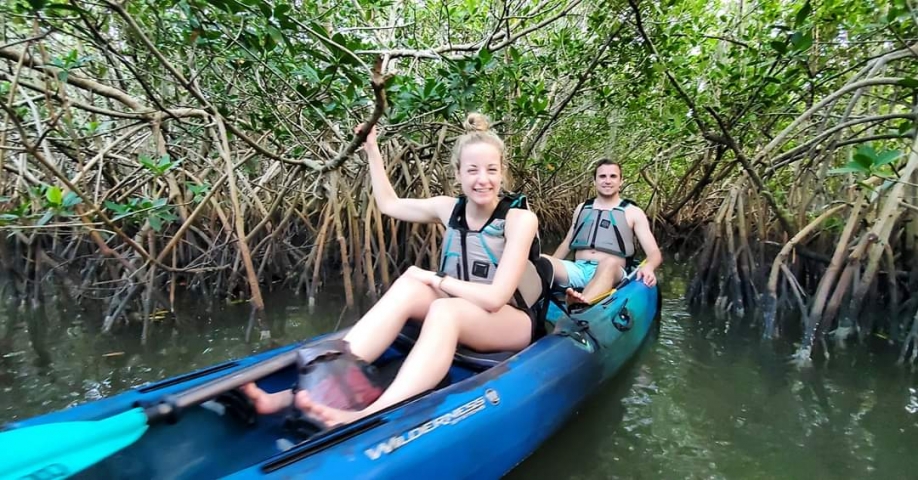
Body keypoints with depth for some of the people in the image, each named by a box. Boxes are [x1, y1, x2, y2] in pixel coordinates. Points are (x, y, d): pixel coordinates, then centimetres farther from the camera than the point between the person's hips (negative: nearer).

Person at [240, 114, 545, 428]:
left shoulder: (520, 218, -16)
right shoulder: (449, 209, 0)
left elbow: (495, 297, -24)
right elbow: (389, 204, 15)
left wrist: (435, 278, -18)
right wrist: (372, 150, 13)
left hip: (512, 325, -4)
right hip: (458, 317, 5)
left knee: (444, 309, -37)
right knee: (407, 287, -26)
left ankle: (372, 415, -56)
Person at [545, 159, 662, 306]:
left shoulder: (633, 213, 11)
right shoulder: (582, 208, 21)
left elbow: (654, 252, 5)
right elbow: (567, 244, 27)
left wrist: (648, 267, -20)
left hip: (612, 273, -3)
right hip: (578, 269, 3)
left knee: (610, 262, -40)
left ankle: (580, 305, -68)